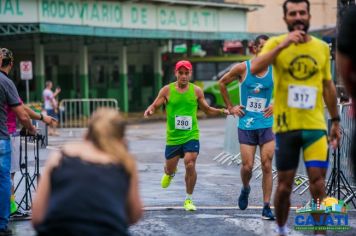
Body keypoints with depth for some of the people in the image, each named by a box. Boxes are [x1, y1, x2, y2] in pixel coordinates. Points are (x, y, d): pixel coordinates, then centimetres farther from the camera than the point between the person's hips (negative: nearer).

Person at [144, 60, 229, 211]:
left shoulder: (196, 91, 1)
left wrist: (222, 111, -3)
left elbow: (207, 110, 13)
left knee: (190, 165, -16)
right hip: (173, 137, 1)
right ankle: (169, 173, 52)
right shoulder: (167, 90, -2)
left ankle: (189, 200, 0)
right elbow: (154, 106, 4)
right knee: (170, 169, 11)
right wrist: (149, 110, -19)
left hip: (191, 136, -1)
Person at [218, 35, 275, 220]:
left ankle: (266, 207, 0)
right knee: (247, 166, -1)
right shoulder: (242, 68, -5)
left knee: (267, 166, -4)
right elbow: (222, 83, 9)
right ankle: (245, 189, 32)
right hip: (246, 125, -1)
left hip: (267, 124, 1)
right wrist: (230, 107, 7)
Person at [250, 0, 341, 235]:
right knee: (285, 184, 7)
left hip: (316, 125, 1)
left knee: (318, 181, -7)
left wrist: (336, 120, 15)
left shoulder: (322, 47, 6)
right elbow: (255, 68, -21)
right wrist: (282, 45, -29)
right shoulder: (276, 43, -3)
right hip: (286, 125, -1)